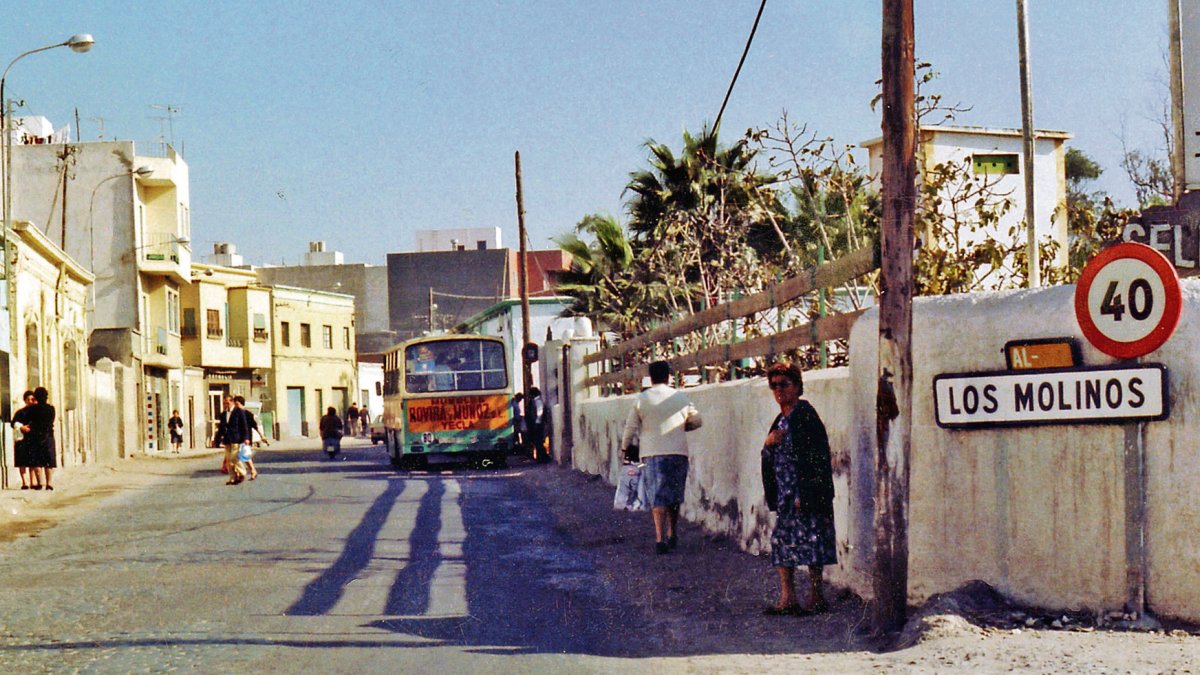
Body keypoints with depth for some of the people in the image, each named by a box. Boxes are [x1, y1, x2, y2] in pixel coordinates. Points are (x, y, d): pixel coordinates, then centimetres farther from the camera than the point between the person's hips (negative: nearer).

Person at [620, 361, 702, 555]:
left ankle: (660, 539, -13)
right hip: (678, 452, 2)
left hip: (652, 453, -1)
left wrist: (626, 448, 18)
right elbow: (697, 421, 15)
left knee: (657, 497, -2)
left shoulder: (641, 399, -1)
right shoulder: (681, 397, 4)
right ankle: (672, 536, 25)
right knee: (675, 495, 16)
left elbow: (631, 428, 3)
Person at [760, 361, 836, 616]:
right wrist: (768, 444, -3)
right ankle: (787, 598, 11)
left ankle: (816, 597, 4)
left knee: (810, 542, -4)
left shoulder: (805, 415, -10)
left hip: (806, 492, -9)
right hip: (786, 494, 9)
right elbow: (770, 460, 20)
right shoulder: (781, 419, 17)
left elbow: (817, 457, -15)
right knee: (782, 541, 7)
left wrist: (804, 494, -19)